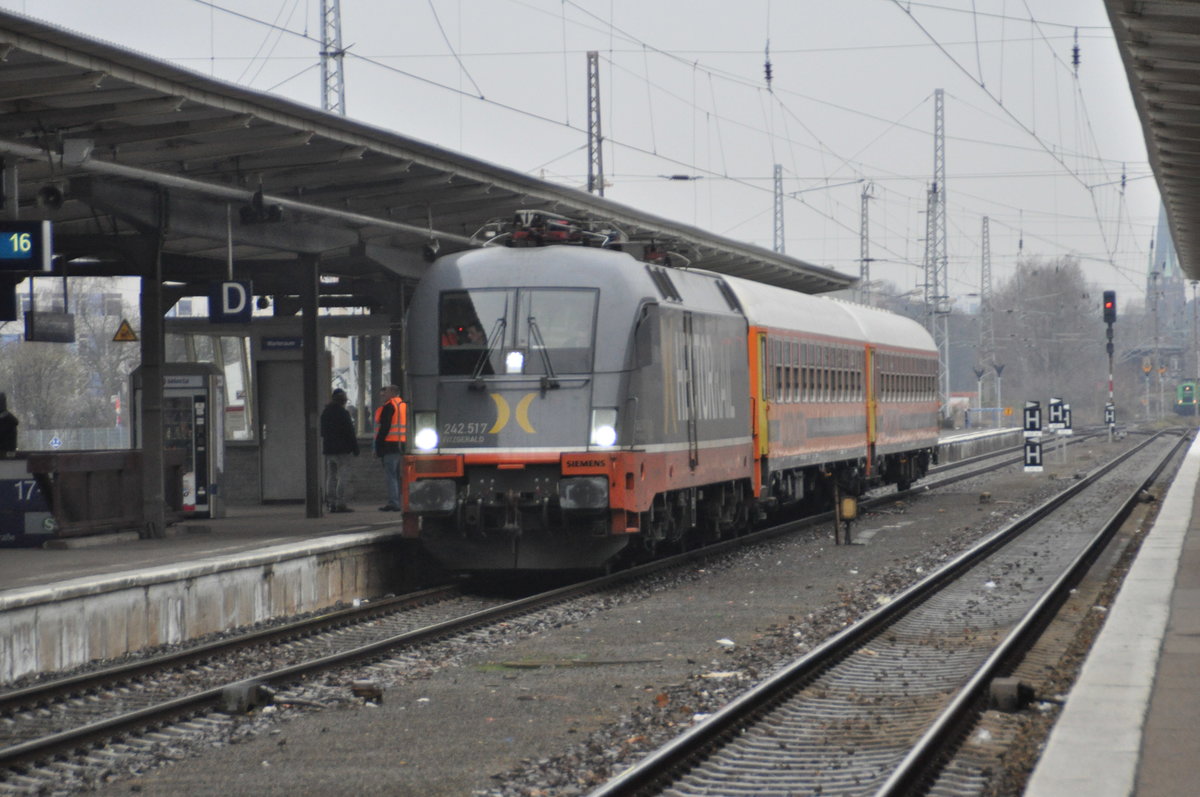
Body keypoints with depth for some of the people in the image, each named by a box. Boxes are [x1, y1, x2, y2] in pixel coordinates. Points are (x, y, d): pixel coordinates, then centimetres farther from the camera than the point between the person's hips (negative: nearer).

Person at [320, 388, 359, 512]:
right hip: (342, 450, -7)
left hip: (328, 449, 7)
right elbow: (350, 432, -12)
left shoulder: (325, 413, 11)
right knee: (341, 477, -6)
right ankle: (340, 504, -10)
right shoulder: (343, 413, -12)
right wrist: (355, 448, -6)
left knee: (331, 477, 10)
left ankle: (331, 503, 9)